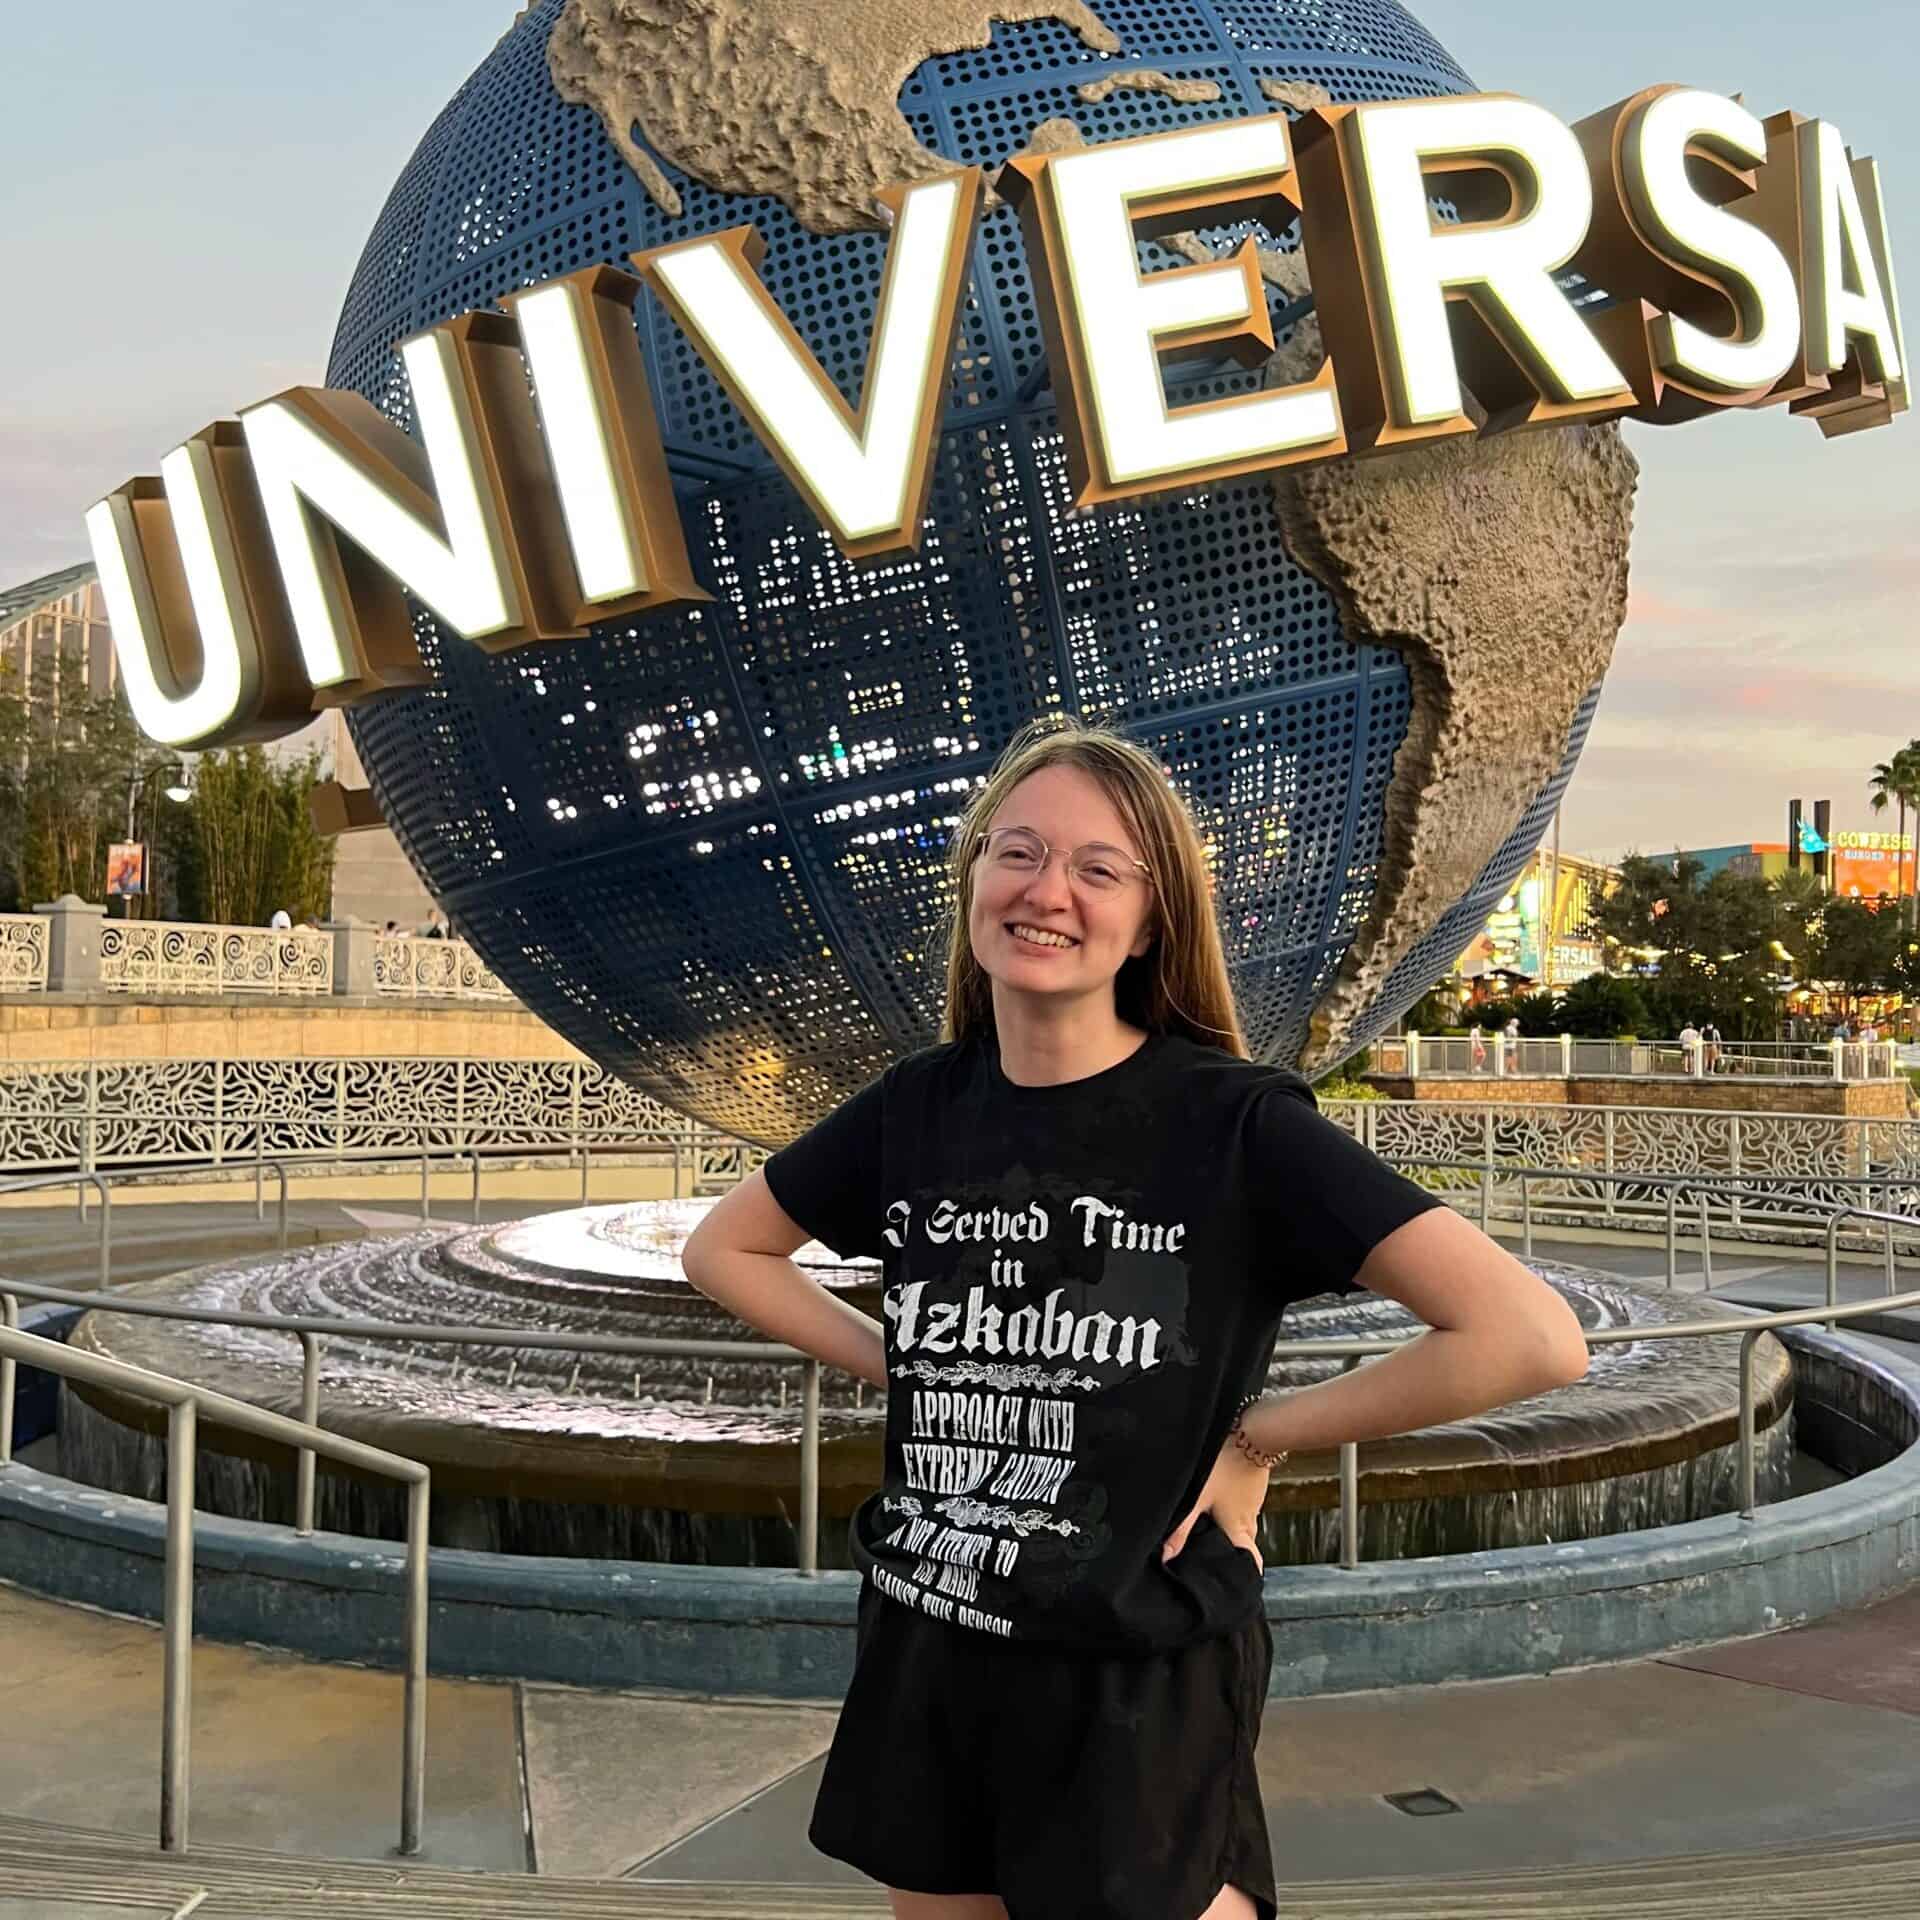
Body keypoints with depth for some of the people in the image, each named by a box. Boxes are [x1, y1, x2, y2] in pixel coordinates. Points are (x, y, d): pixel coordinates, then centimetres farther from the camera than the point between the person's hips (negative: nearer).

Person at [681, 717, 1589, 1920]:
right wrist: (891, 1365, 2)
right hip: (922, 1671, 5)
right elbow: (723, 1250, 15)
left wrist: (1257, 1437, -14)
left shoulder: (1234, 1122, -16)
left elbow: (1534, 1339, -22)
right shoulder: (918, 1106, -2)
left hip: (1136, 1696, -5)